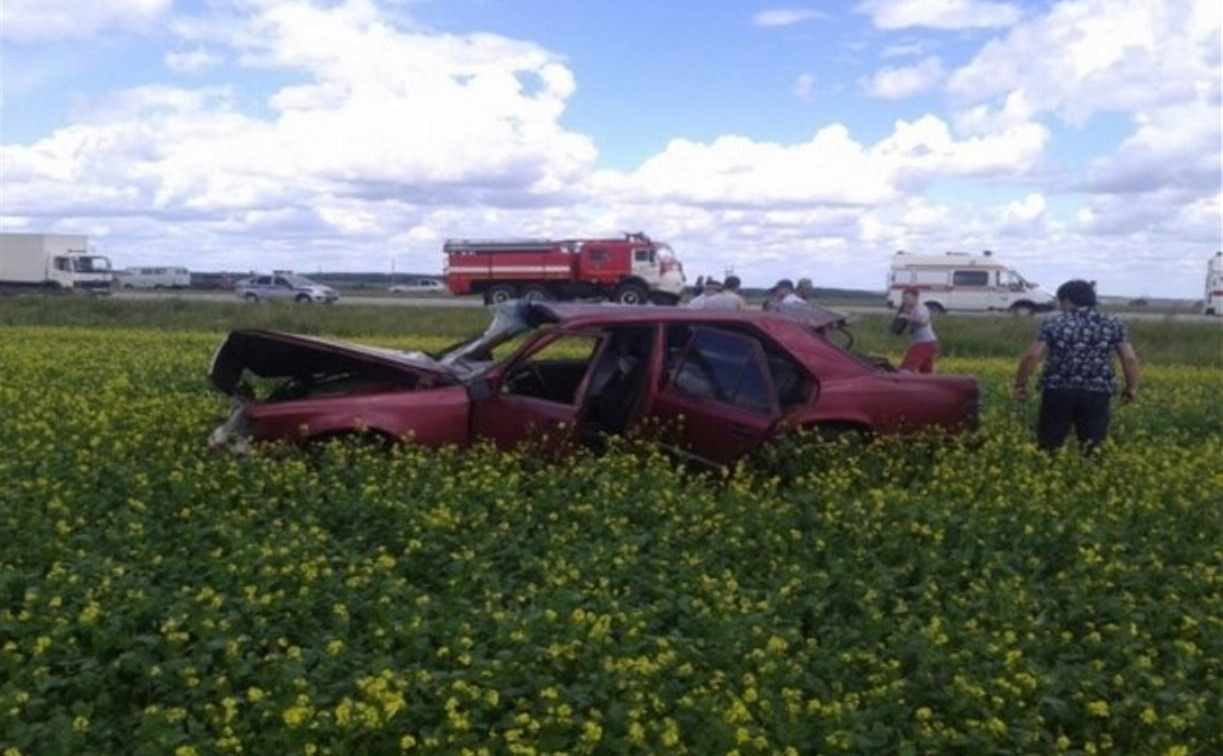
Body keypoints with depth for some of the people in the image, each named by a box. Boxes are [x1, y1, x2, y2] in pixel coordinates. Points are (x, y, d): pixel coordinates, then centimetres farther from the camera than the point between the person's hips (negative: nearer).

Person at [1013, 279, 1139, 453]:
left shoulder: (1054, 323, 2)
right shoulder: (1113, 324, 8)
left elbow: (1032, 355, -7)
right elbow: (1130, 359, 1)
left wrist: (1020, 383, 3)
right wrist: (1132, 388, 13)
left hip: (1058, 391, -1)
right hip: (1096, 393, 1)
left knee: (1048, 447, 9)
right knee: (1092, 449, 6)